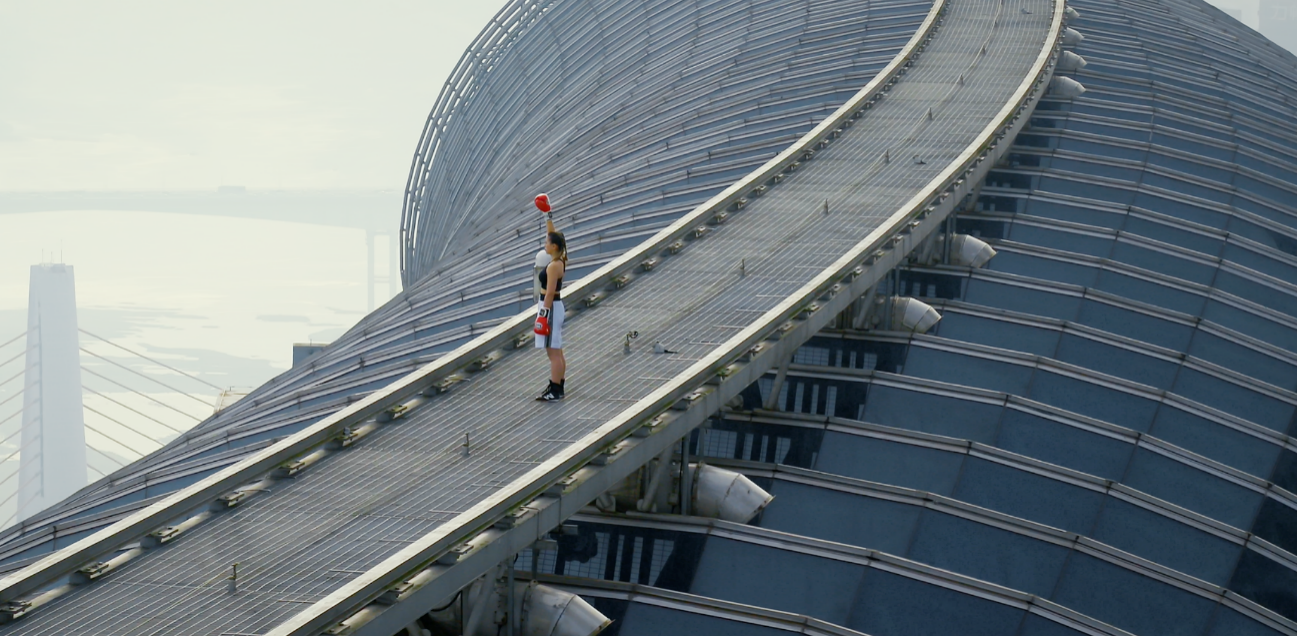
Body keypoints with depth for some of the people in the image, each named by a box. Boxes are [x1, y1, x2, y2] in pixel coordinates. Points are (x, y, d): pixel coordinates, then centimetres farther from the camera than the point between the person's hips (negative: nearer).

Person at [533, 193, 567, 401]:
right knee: (557, 352, 14)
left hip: (550, 307, -10)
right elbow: (552, 234, 20)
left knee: (553, 352, -7)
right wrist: (547, 215, 21)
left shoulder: (554, 266, -19)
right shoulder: (560, 260, 7)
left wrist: (543, 315, -22)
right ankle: (558, 387, 19)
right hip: (555, 306, 10)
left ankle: (554, 391, -6)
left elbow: (549, 293, -22)